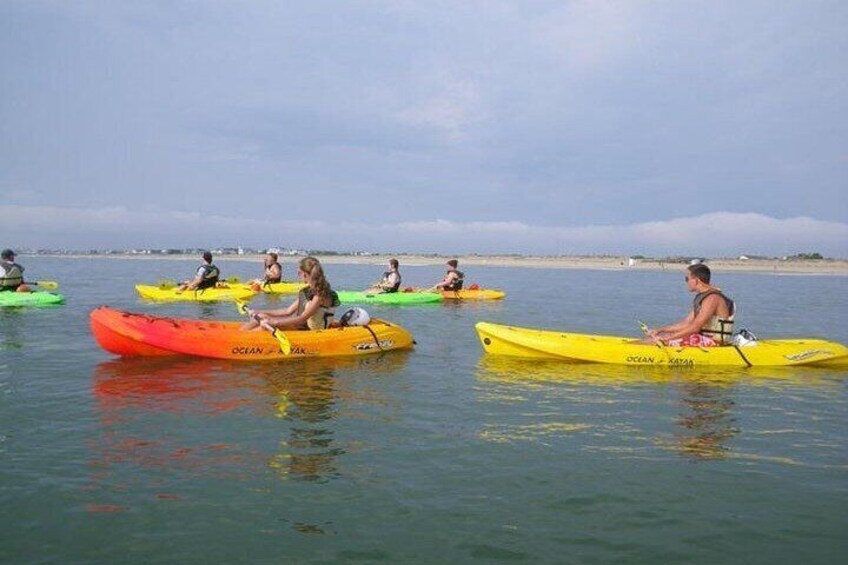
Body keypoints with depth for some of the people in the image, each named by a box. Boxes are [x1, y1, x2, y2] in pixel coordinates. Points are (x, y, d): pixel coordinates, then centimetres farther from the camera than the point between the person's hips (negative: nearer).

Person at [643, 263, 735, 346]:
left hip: (714, 342, -9)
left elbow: (695, 328, -24)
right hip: (705, 338, 9)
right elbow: (686, 323, 14)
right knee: (661, 335, 4)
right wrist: (659, 330, 8)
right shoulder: (702, 297, 14)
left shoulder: (712, 298, -18)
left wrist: (668, 337, -21)